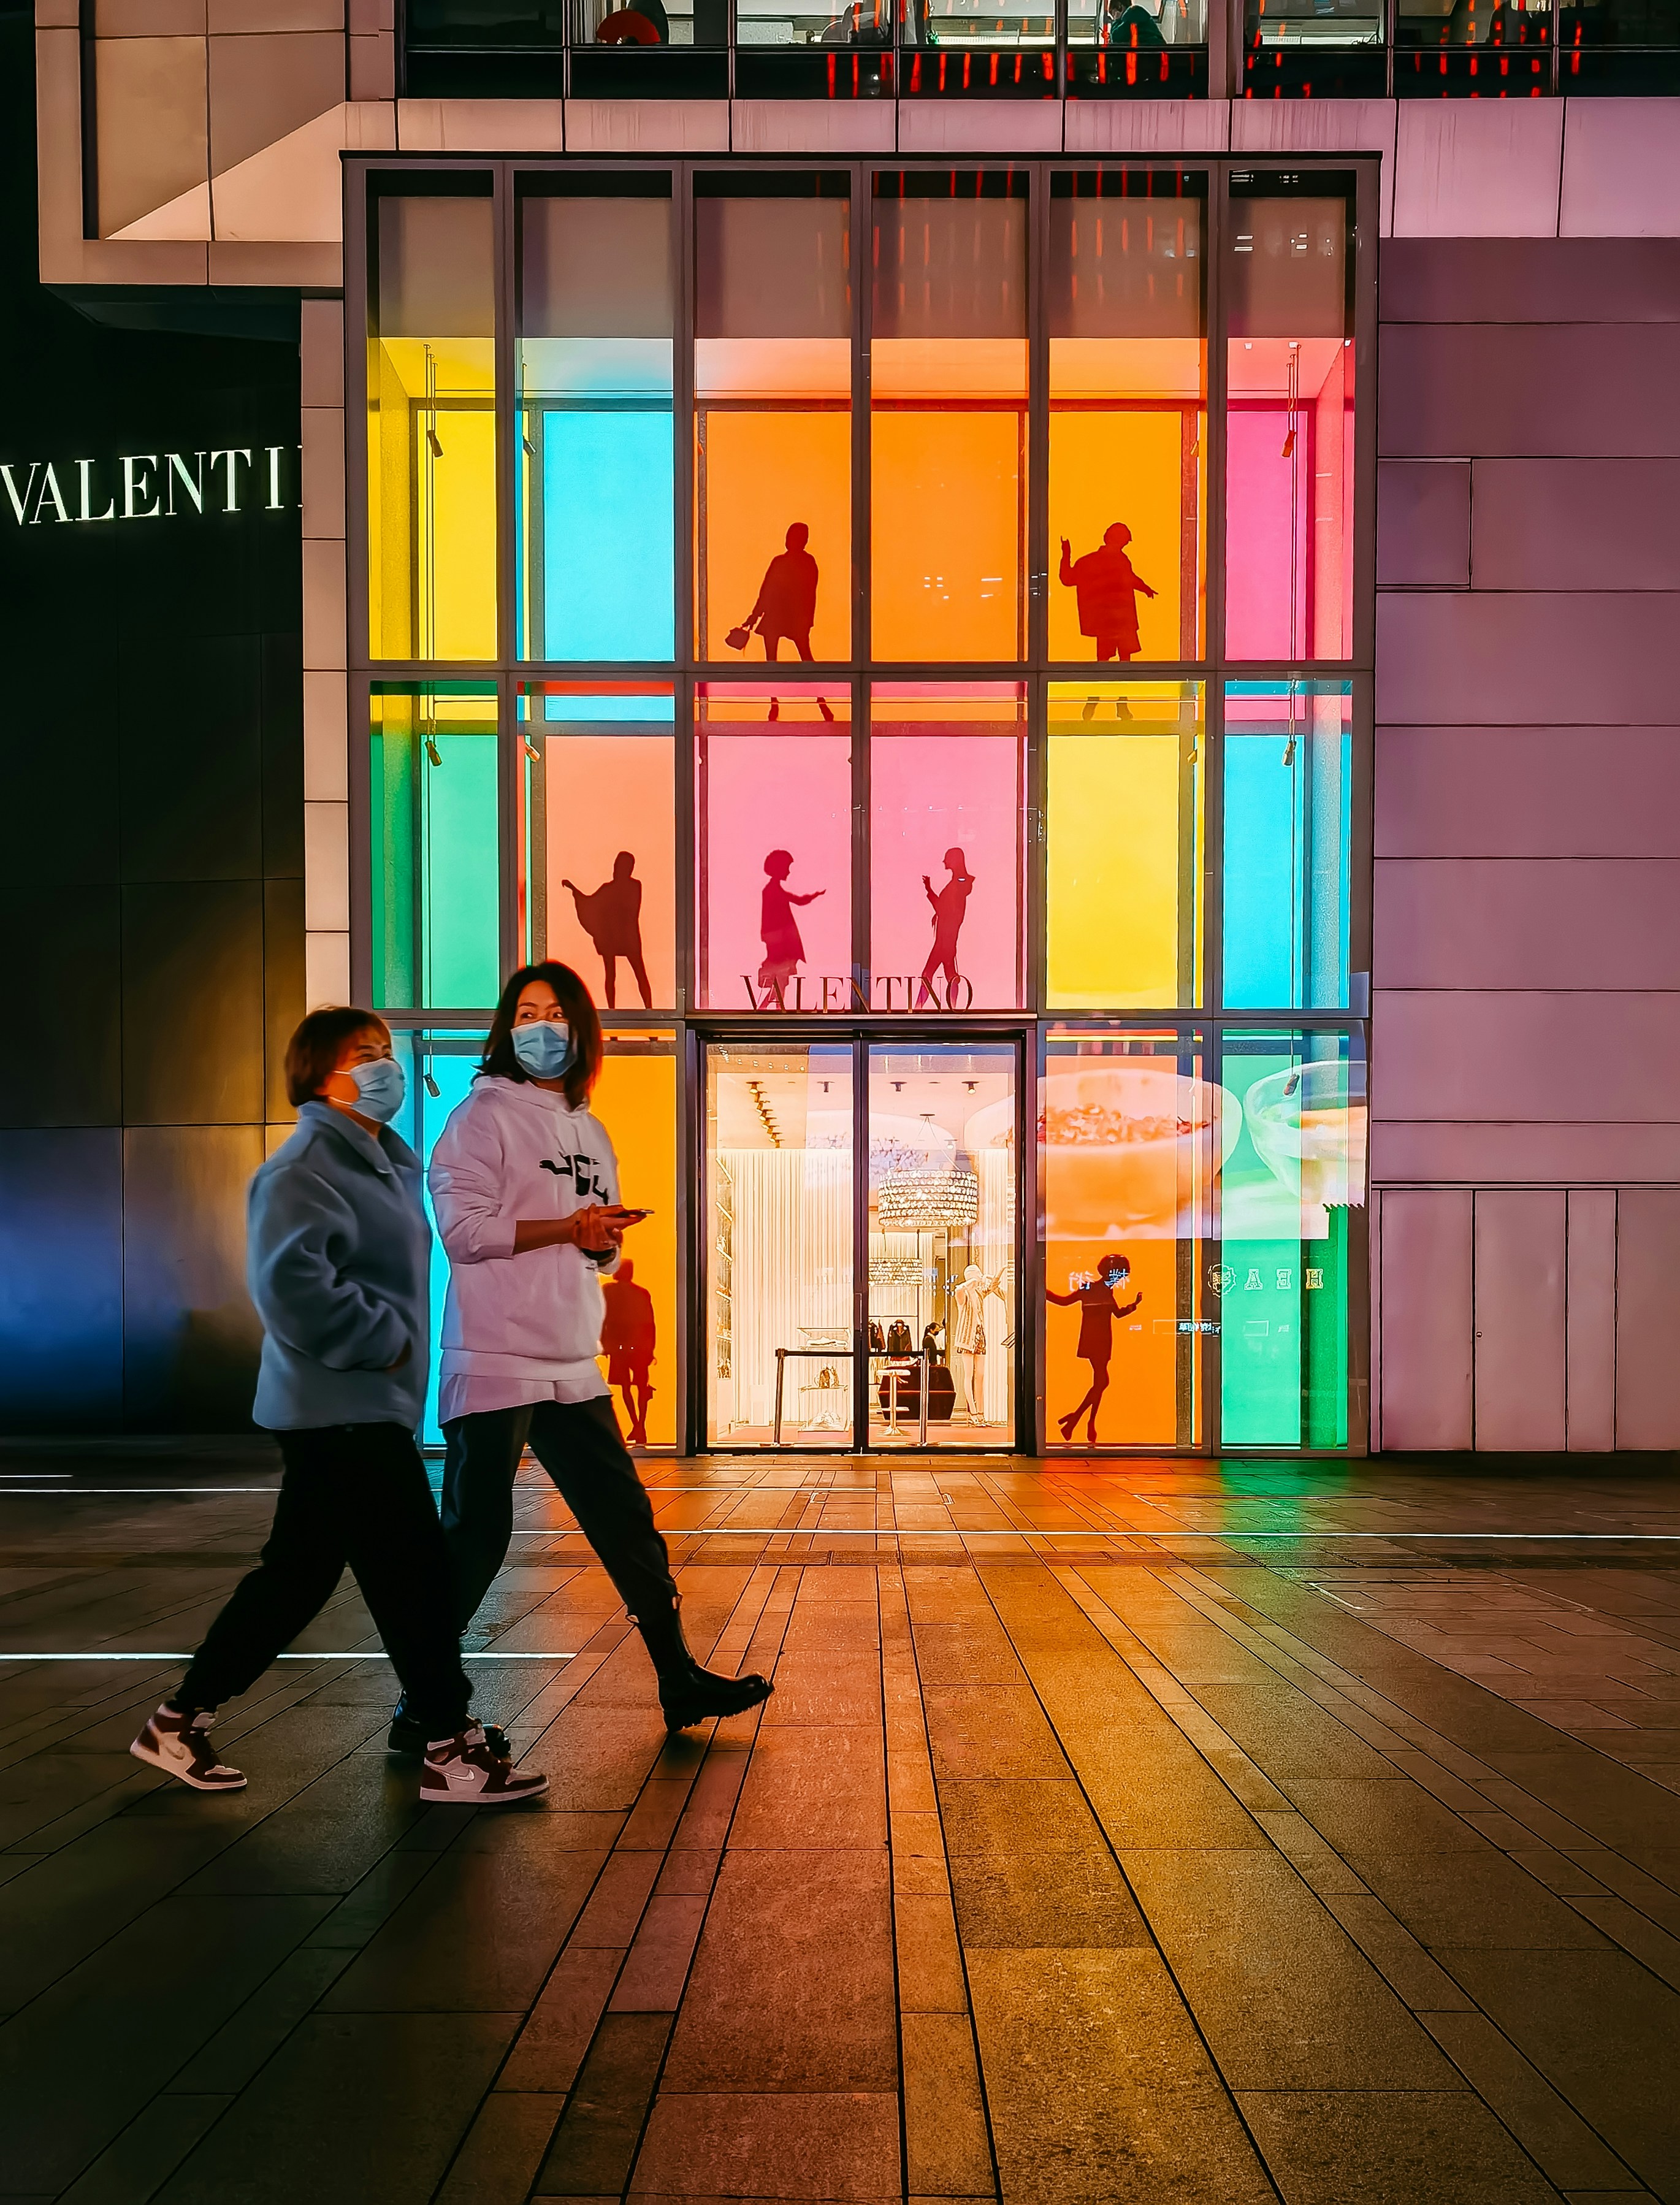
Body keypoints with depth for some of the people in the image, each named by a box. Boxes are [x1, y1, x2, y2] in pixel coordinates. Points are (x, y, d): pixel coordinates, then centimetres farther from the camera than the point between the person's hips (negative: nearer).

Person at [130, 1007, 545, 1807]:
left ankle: (180, 1722, 27)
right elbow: (290, 1283, -26)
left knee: (298, 1572, 15)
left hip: (366, 1406, 10)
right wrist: (382, 1340, -19)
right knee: (414, 1569, -6)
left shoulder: (388, 1163, 18)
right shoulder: (304, 1169, -14)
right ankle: (451, 1754, 3)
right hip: (341, 1407, -10)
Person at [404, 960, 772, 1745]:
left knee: (625, 1519, 11)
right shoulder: (483, 1115, -5)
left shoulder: (590, 1131, 17)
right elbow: (465, 1231, -15)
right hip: (493, 1363, -7)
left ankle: (679, 1680, 21)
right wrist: (571, 1227, -15)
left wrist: (605, 1242, -1)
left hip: (573, 1367, 7)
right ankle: (423, 1703, 11)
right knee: (475, 1534, -3)